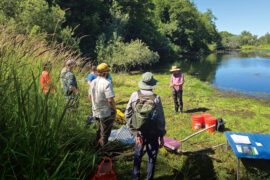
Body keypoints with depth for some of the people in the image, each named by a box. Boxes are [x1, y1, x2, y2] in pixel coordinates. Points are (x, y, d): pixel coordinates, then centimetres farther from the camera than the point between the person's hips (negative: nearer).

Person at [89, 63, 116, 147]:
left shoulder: (93, 82, 3)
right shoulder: (106, 83, -22)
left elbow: (90, 96, 13)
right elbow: (110, 100, -27)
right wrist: (114, 109, -11)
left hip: (95, 112, 8)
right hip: (106, 113, -7)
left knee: (98, 132, 25)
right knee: (105, 134, 9)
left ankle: (97, 147, 39)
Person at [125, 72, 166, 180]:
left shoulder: (135, 95, -11)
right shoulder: (156, 98, -15)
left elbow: (127, 114, -9)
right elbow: (161, 119, -11)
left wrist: (134, 132, -2)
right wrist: (161, 136, 0)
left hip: (139, 132, 2)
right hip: (153, 134, -2)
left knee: (137, 155, 20)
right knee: (152, 157, 17)